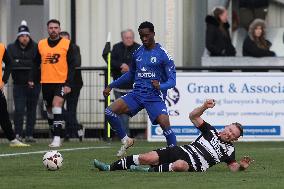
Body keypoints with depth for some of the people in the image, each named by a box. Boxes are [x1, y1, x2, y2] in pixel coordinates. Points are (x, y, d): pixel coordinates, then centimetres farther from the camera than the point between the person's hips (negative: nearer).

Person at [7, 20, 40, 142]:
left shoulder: (36, 47, -3)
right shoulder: (11, 48, 2)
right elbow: (10, 63, -9)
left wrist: (20, 62, -16)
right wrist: (29, 63, -15)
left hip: (34, 83, 0)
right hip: (19, 84, 0)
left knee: (32, 110, 5)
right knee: (19, 109, -8)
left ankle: (29, 135, 11)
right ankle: (18, 134, -4)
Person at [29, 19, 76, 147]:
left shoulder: (67, 44, -1)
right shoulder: (41, 44, 9)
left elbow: (71, 66, -2)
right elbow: (36, 64, 16)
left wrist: (68, 84, -10)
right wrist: (31, 78, 4)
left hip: (61, 82, -4)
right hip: (46, 82, 4)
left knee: (57, 107, -19)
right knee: (50, 111, 9)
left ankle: (57, 138, -21)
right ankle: (55, 138, 20)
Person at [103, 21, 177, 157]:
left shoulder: (163, 54, -5)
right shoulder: (137, 53, 13)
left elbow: (172, 80, -8)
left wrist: (160, 86, -29)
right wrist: (111, 86, 26)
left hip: (155, 96, -5)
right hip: (137, 93, 5)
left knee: (165, 125, -25)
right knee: (109, 112, -11)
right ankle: (126, 140, 7)